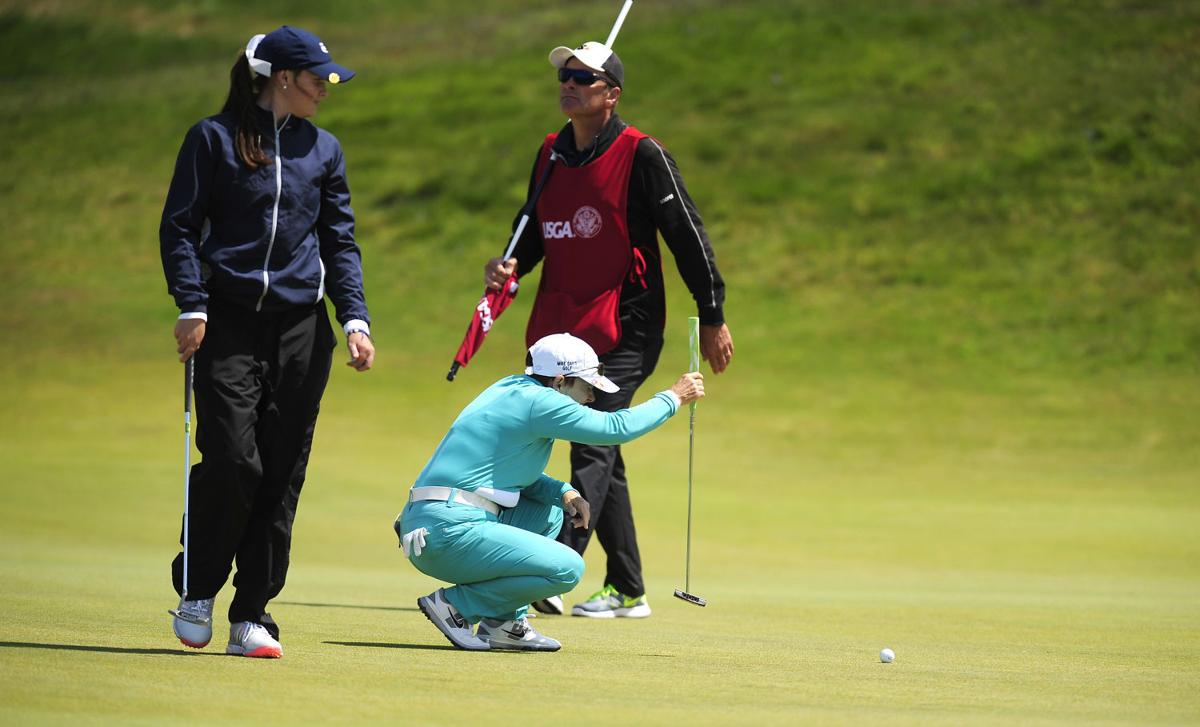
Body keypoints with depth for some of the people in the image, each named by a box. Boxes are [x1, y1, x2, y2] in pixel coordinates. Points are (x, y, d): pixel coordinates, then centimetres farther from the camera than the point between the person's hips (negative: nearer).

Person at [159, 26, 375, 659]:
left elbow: (340, 240, 14)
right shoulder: (214, 138, 3)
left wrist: (355, 319, 2)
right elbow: (179, 226, 2)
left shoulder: (322, 149, 14)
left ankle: (252, 617, 8)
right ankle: (196, 591, 9)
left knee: (282, 475, 1)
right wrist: (192, 305, -10)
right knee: (232, 461, -14)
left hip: (301, 328, 4)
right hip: (228, 322, -4)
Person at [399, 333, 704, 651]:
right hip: (450, 532, -10)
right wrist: (673, 398, 4)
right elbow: (617, 427, -9)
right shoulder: (538, 400, -9)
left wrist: (565, 493, 8)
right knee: (567, 569, -14)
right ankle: (455, 604, -6)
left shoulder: (511, 388, 19)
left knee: (550, 511, 25)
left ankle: (503, 623, 14)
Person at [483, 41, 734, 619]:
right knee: (599, 455, 12)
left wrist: (713, 318, -8)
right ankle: (627, 591, 19)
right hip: (559, 327, 7)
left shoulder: (641, 155, -9)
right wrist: (509, 265, -1)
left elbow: (687, 236, -7)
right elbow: (534, 233, 21)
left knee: (592, 449, -16)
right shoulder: (551, 153, 11)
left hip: (623, 330, -7)